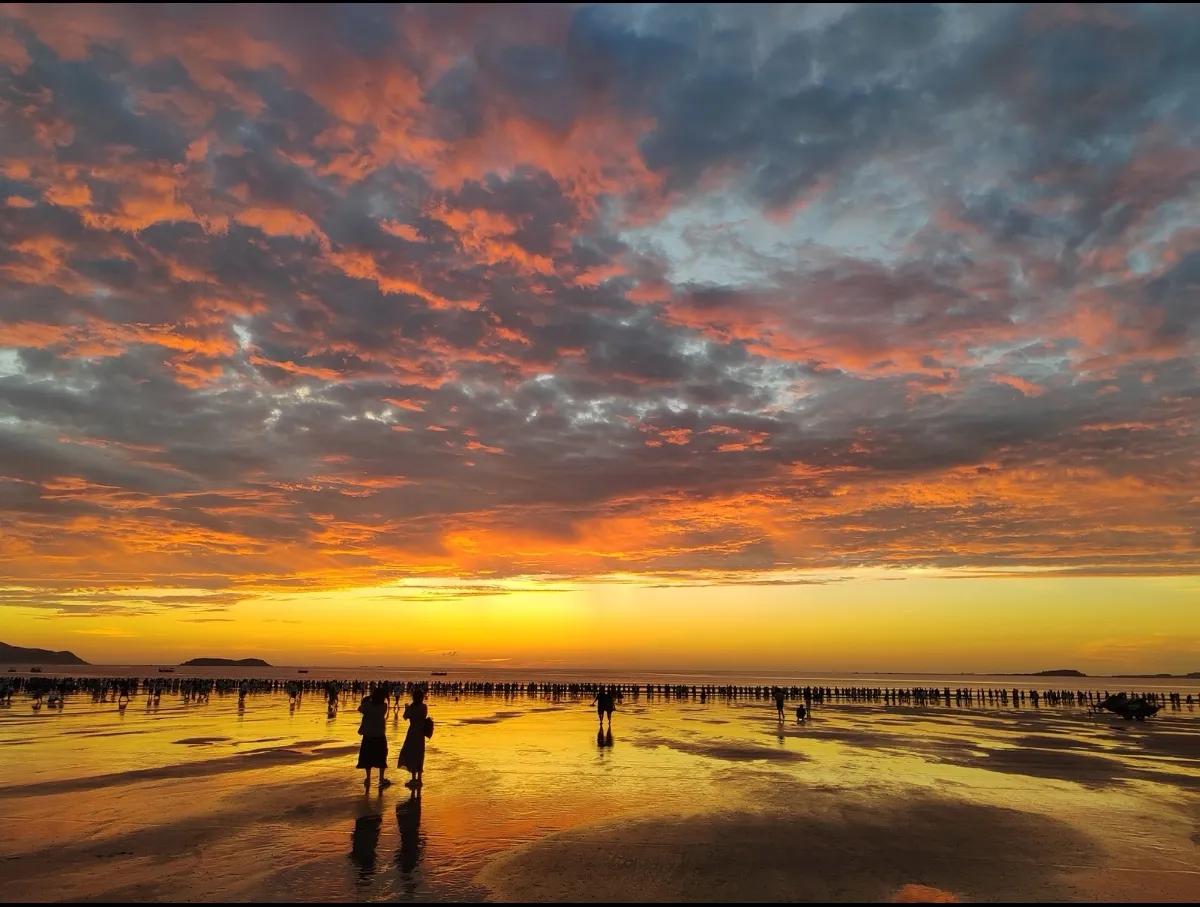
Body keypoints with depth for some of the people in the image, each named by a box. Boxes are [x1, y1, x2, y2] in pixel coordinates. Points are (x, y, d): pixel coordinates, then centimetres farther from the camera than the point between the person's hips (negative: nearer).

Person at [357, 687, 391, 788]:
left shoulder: (367, 705, -13)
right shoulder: (384, 706, -12)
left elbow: (359, 708, 6)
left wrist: (368, 697, 7)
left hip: (368, 735, 0)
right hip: (380, 735, 0)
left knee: (368, 757, 12)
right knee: (381, 757, 11)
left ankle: (368, 779, 15)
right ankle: (381, 779, 12)